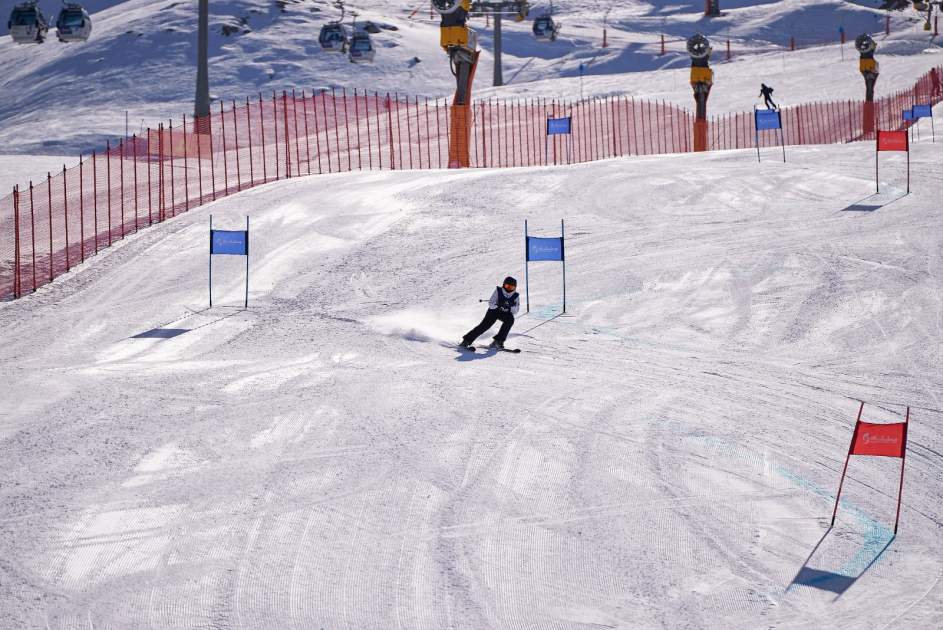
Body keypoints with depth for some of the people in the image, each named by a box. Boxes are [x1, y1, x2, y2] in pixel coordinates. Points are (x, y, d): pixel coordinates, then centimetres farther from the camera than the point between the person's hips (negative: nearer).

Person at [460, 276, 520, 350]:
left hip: (505, 314, 2)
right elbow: (490, 305, -17)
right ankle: (466, 340, -11)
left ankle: (498, 340, -24)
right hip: (494, 311, -2)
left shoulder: (516, 296, -10)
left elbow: (515, 312, -10)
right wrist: (497, 303, -39)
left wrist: (513, 306, -32)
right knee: (484, 325, -19)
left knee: (510, 320, -30)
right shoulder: (498, 291, -14)